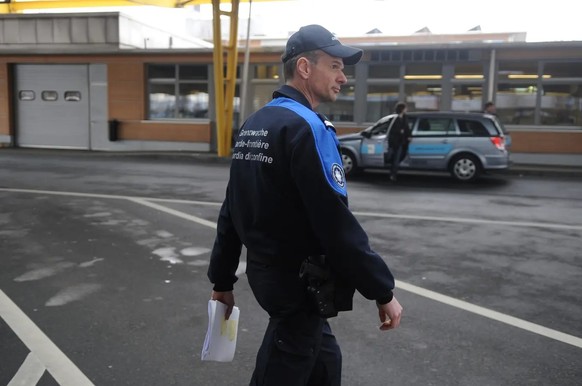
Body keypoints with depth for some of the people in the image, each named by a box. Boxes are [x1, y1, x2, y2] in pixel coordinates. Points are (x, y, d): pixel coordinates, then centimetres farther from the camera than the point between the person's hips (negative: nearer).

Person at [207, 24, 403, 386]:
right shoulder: (306, 126, -19)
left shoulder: (253, 125, 8)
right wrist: (383, 292, -15)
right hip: (299, 282, -9)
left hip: (267, 271, 9)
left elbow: (232, 210, 11)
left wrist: (222, 279, 18)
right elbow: (336, 223, -24)